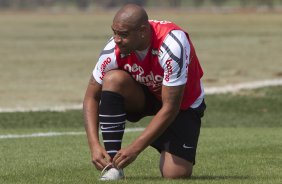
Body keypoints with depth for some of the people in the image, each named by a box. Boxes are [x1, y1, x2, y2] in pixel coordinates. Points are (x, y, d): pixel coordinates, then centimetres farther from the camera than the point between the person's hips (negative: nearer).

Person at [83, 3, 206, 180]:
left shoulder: (172, 45, -36)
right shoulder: (114, 50, -24)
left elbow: (170, 108, -32)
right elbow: (91, 97, -13)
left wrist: (134, 149, -33)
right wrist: (94, 145, -27)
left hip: (183, 102, -3)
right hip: (144, 95, 3)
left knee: (175, 175, -19)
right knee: (113, 79, -30)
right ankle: (112, 165, -23)